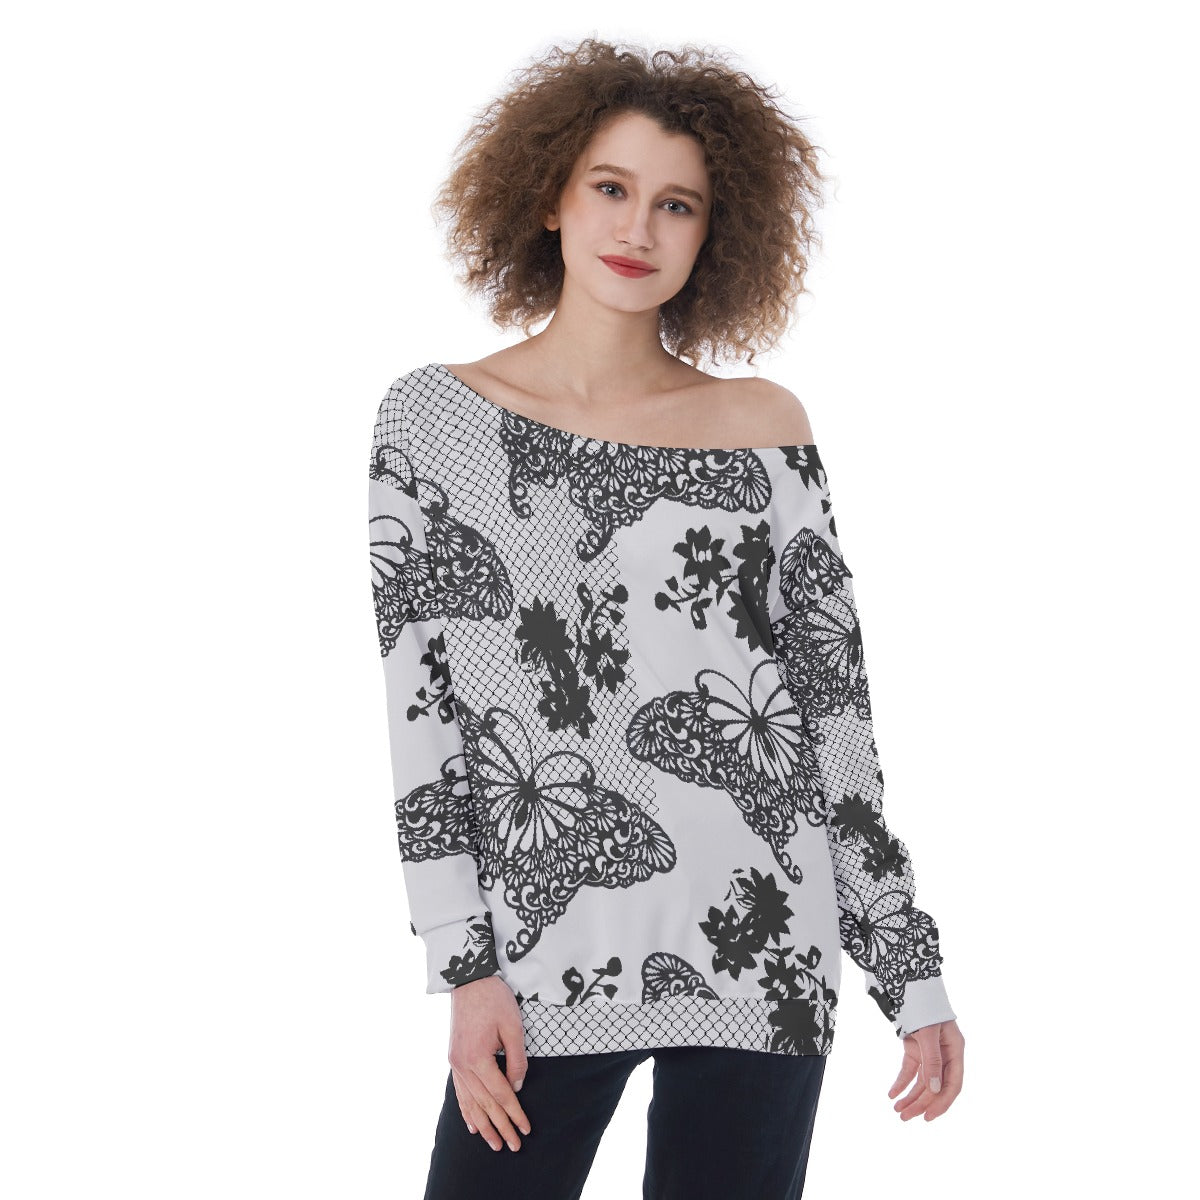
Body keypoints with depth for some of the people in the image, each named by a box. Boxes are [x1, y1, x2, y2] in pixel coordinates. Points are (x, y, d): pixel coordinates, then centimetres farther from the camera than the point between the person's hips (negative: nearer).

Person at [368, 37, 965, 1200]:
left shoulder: (764, 426, 6)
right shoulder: (434, 415, 4)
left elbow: (833, 705, 8)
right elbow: (421, 705, 0)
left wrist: (912, 967, 6)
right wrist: (466, 964, -6)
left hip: (759, 952, 1)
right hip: (542, 956, -1)